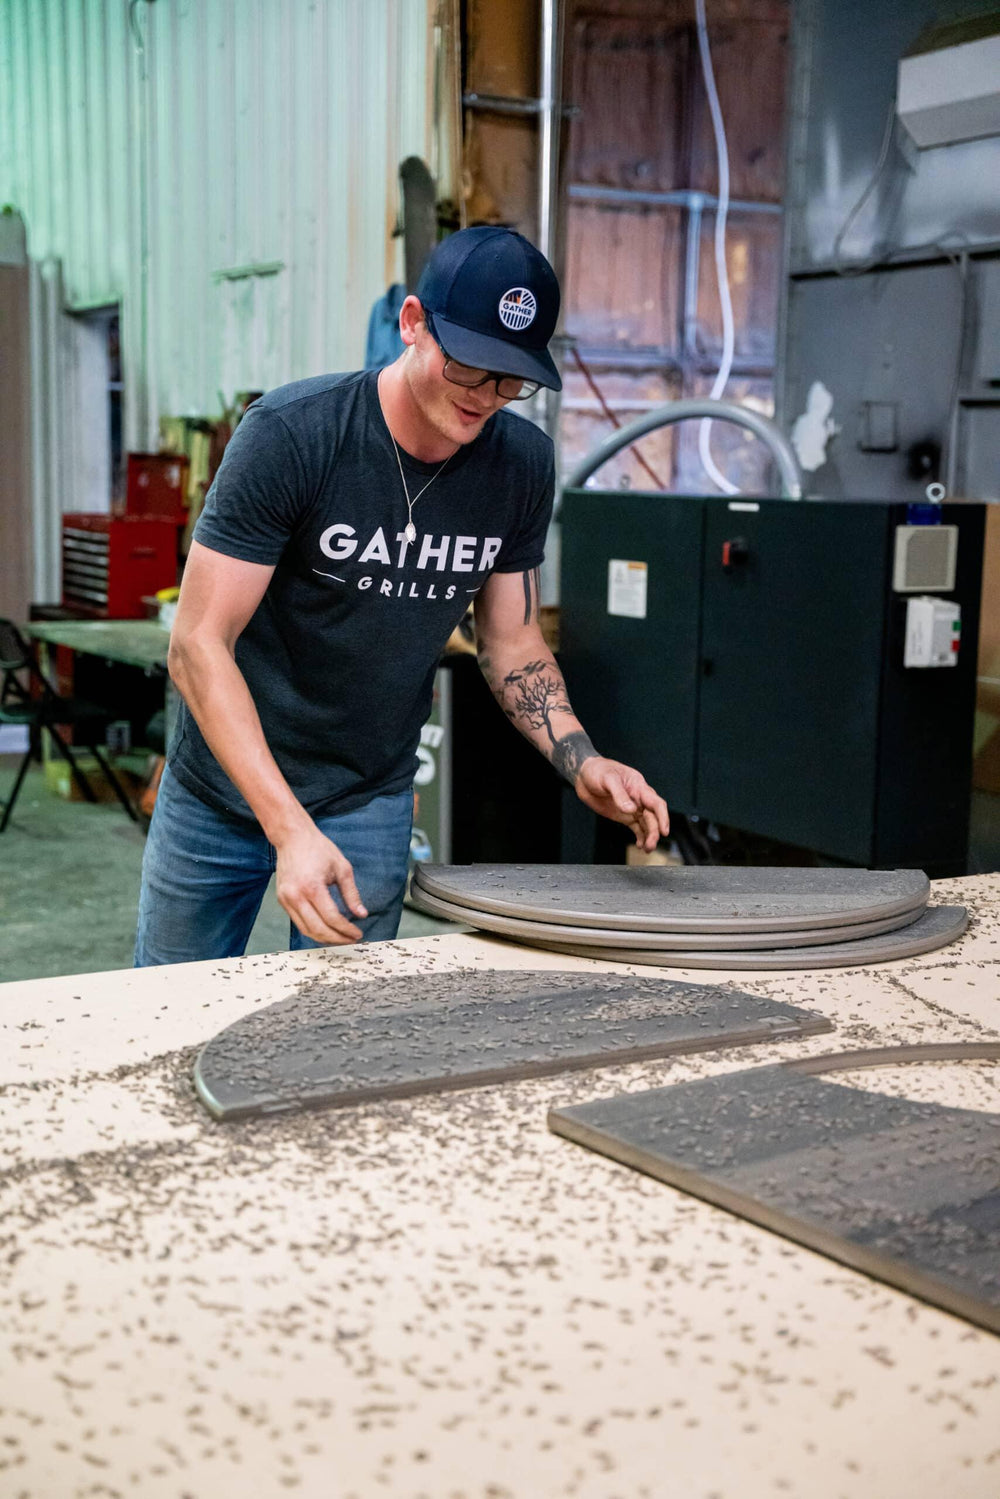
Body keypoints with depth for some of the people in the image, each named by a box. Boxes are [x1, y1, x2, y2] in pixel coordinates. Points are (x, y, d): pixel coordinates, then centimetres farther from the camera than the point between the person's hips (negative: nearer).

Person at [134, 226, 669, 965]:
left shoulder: (522, 463, -9)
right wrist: (288, 827, -33)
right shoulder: (291, 433, -23)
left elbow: (512, 643, 4)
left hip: (372, 802, 2)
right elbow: (199, 645, -24)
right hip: (224, 786, -2)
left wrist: (583, 762, -14)